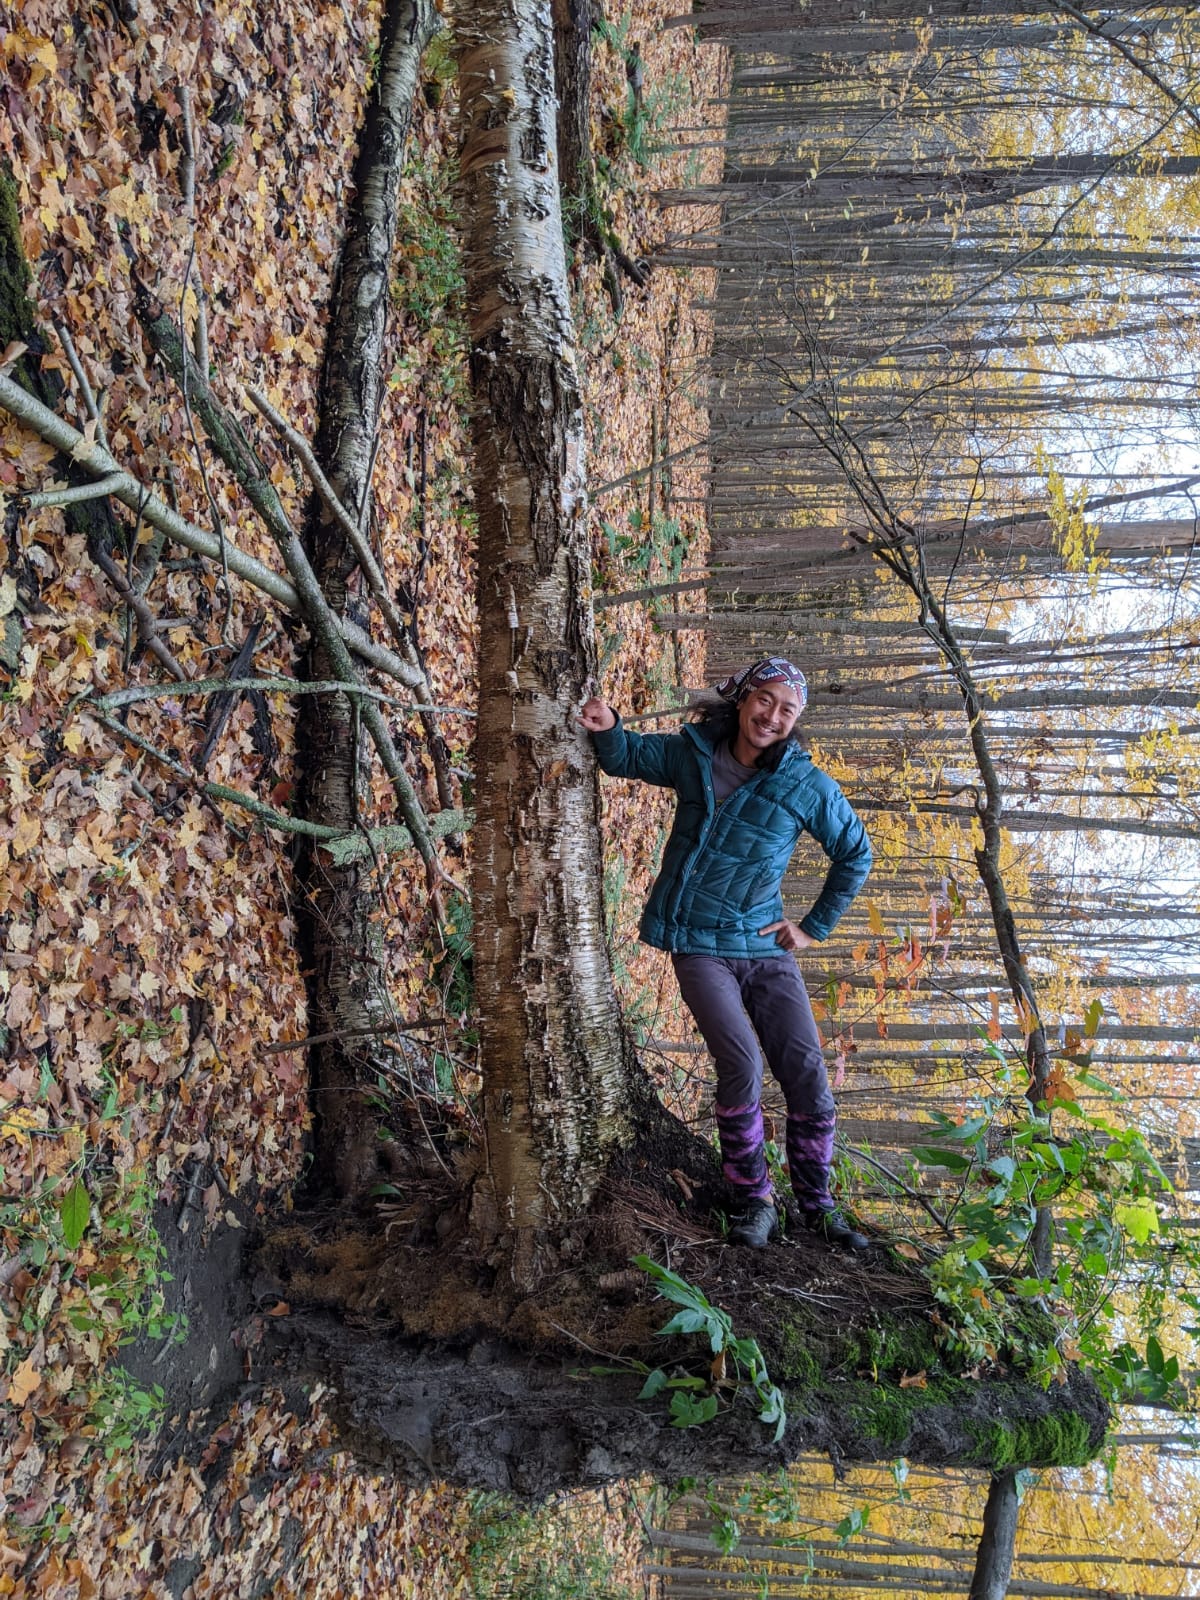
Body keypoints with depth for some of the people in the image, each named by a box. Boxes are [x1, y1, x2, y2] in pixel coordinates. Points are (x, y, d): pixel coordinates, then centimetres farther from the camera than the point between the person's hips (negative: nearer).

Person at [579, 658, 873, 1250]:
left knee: (807, 1071, 0)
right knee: (741, 1063, -16)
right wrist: (608, 728, -10)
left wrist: (815, 926, 7)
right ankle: (753, 1201, 4)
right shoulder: (692, 754, -2)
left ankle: (816, 1203, 22)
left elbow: (856, 855, 10)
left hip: (766, 945, 2)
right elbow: (625, 757, 14)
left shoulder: (808, 785, -4)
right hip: (699, 944, -1)